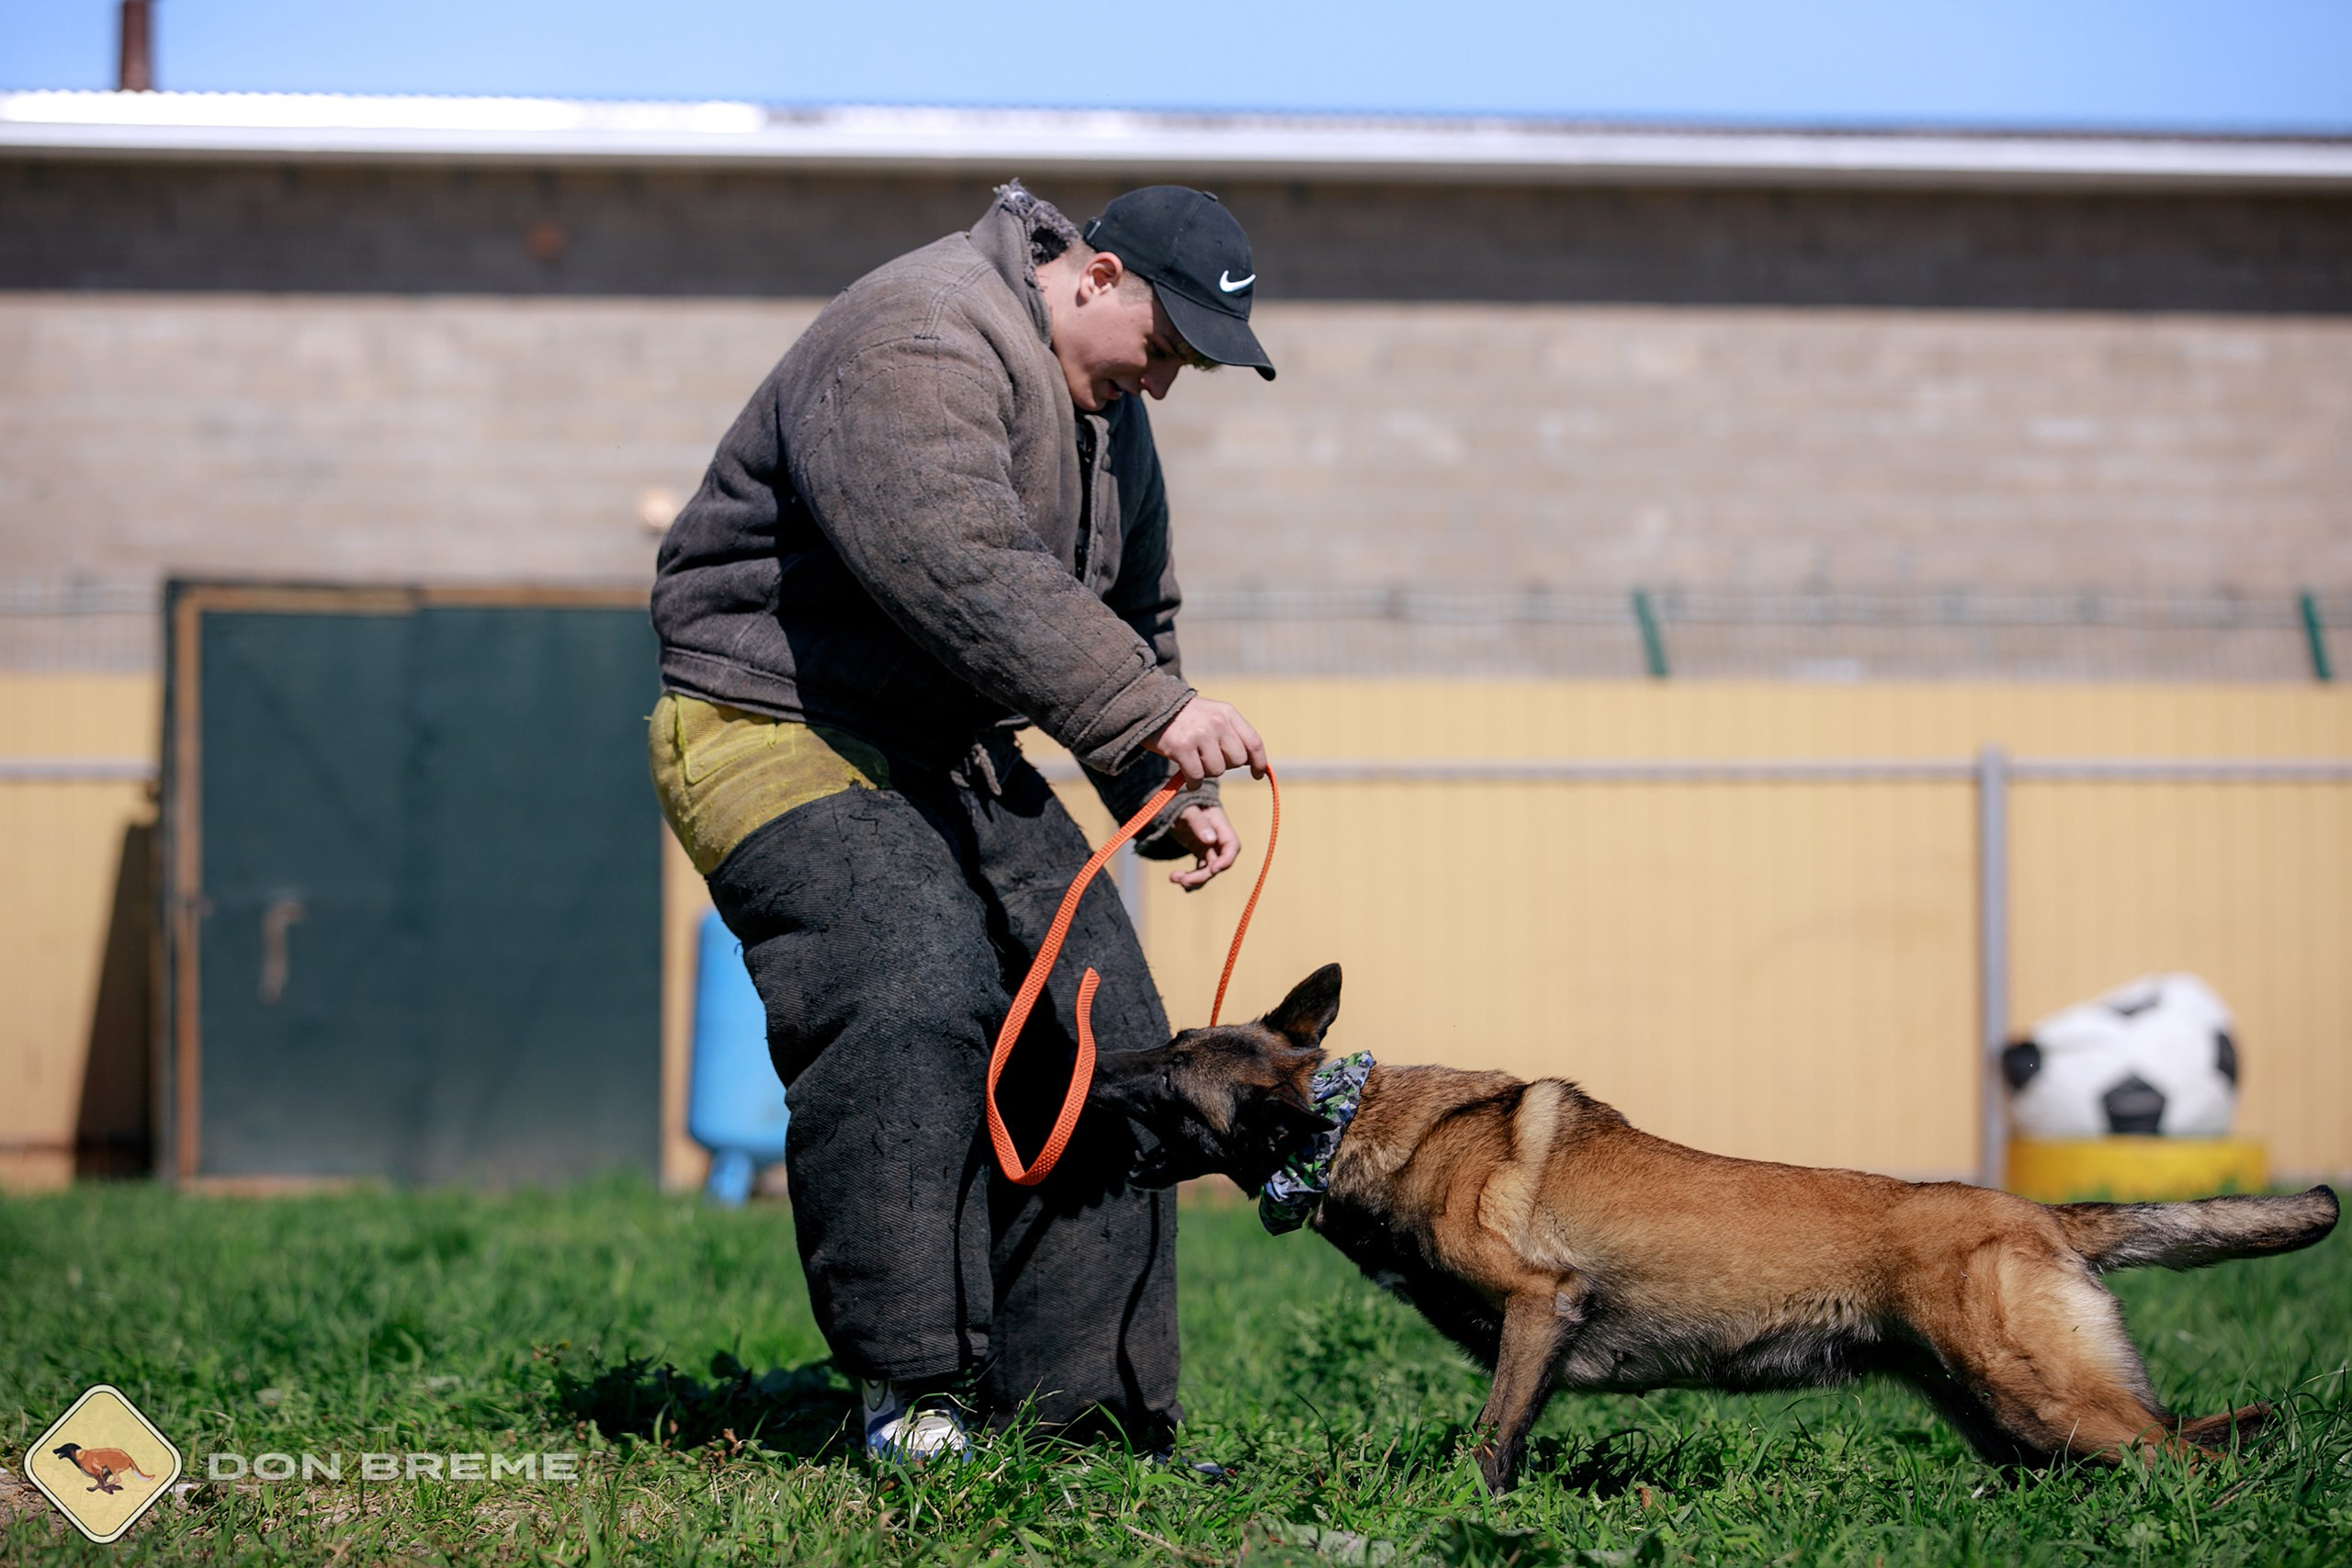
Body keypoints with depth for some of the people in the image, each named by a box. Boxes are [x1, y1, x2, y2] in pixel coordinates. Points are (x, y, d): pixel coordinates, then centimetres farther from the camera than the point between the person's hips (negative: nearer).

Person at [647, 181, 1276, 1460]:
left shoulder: (1105, 408, 12)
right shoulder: (912, 351, -22)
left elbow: (1132, 612, 23)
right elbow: (966, 573, -36)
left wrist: (1169, 797, 10)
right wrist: (1152, 716, -38)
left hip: (958, 751, 10)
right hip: (785, 729, -10)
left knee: (1099, 1037, 2)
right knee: (910, 1003, -28)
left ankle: (1083, 1403, 7)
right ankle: (911, 1384, -22)